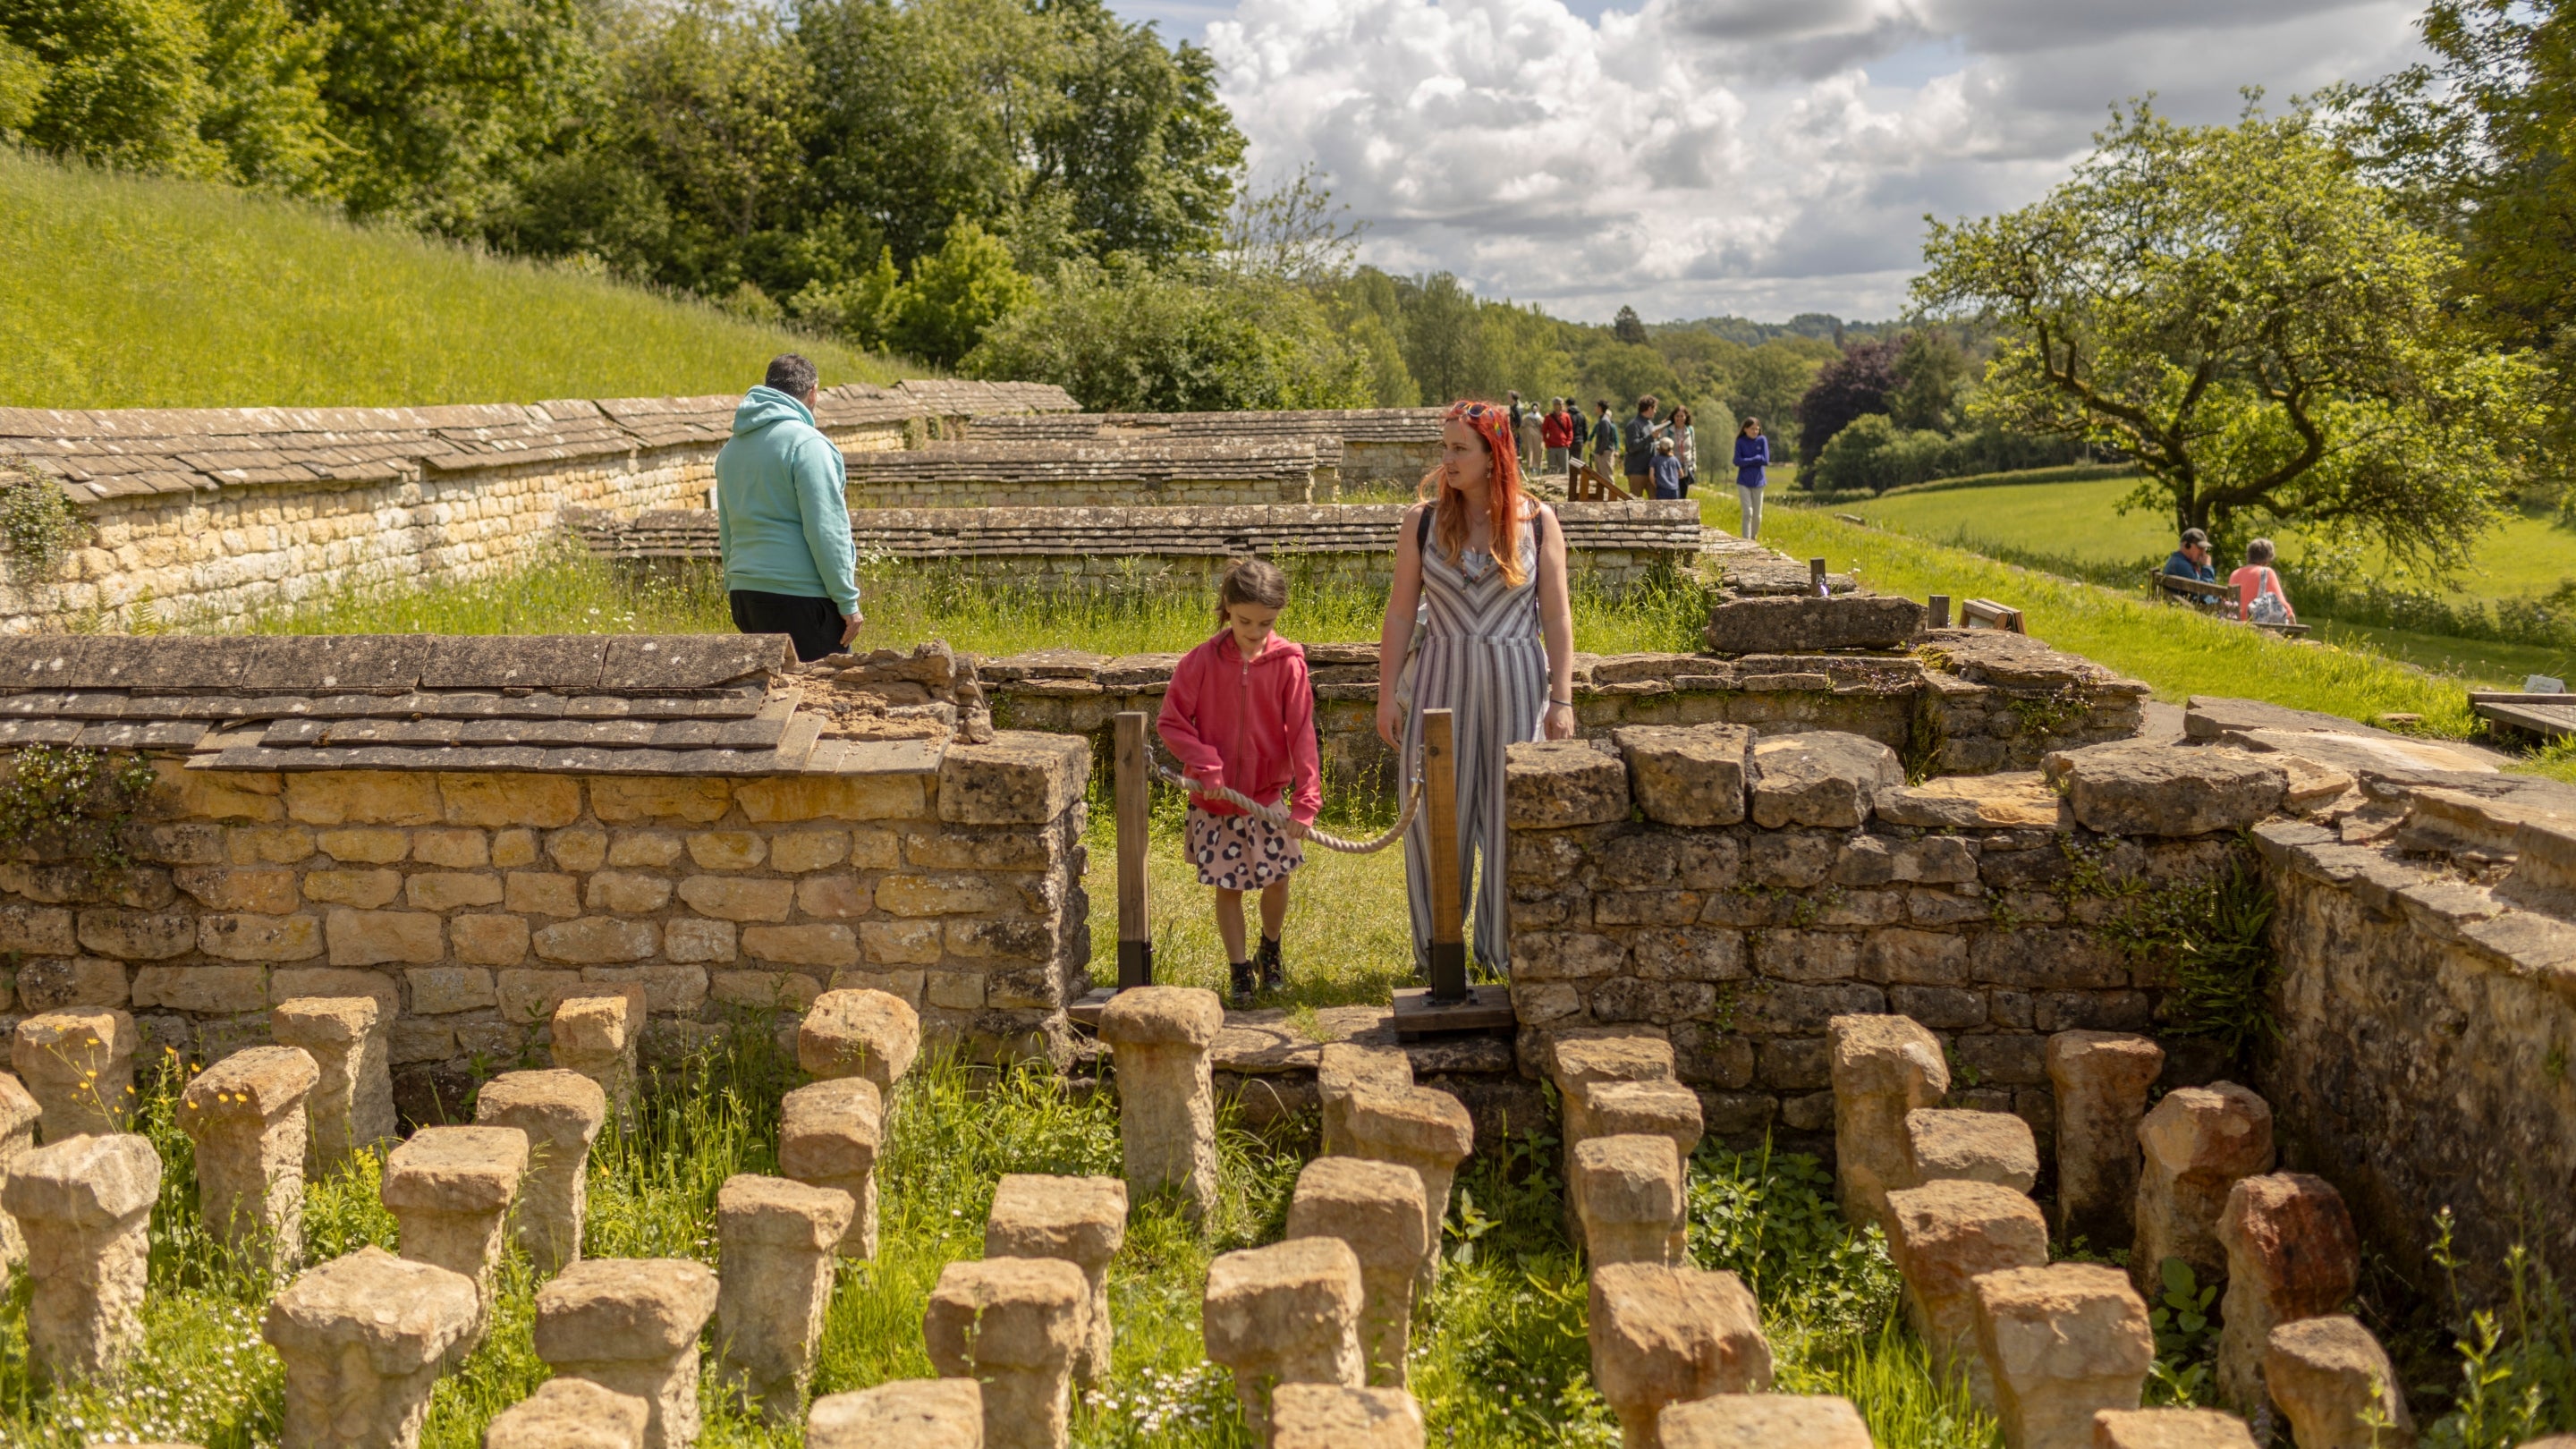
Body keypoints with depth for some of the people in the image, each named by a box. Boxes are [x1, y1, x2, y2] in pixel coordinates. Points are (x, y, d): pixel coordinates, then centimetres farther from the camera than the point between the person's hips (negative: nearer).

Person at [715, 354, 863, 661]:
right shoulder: (806, 443, -10)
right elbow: (826, 530, -15)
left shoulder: (730, 449, 16)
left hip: (744, 592, 8)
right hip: (800, 598, -8)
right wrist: (848, 602, -11)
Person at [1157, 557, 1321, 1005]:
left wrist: (1306, 799, -17)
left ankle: (1271, 951, 36)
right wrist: (1205, 762, -18)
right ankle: (1238, 968, 22)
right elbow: (1171, 721, -5)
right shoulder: (1202, 661, -10)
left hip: (1269, 795, 0)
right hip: (1214, 798, 0)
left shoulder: (1288, 663, -10)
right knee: (1227, 887, 6)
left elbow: (1301, 732, -11)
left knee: (1276, 880, 8)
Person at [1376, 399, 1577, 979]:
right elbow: (1400, 613, 4)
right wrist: (1389, 692, 0)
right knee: (1436, 816, 4)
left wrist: (1561, 700, -4)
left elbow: (1556, 616, 0)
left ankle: (1505, 947, 20)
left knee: (1512, 818, 4)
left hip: (1516, 683, -1)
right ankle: (1437, 950, 20)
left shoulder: (1538, 522, -1)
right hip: (1440, 680, 1)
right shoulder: (1422, 521, 1)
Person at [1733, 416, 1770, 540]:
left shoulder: (1762, 440, 0)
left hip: (1758, 482, 1)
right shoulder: (1740, 442, -1)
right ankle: (1746, 540, -11)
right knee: (1748, 512, -10)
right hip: (1743, 482, -1)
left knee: (1757, 515, 6)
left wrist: (1747, 460, -8)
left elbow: (1765, 460, -8)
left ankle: (1754, 539, 21)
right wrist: (1756, 459, -12)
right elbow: (1737, 461, -11)